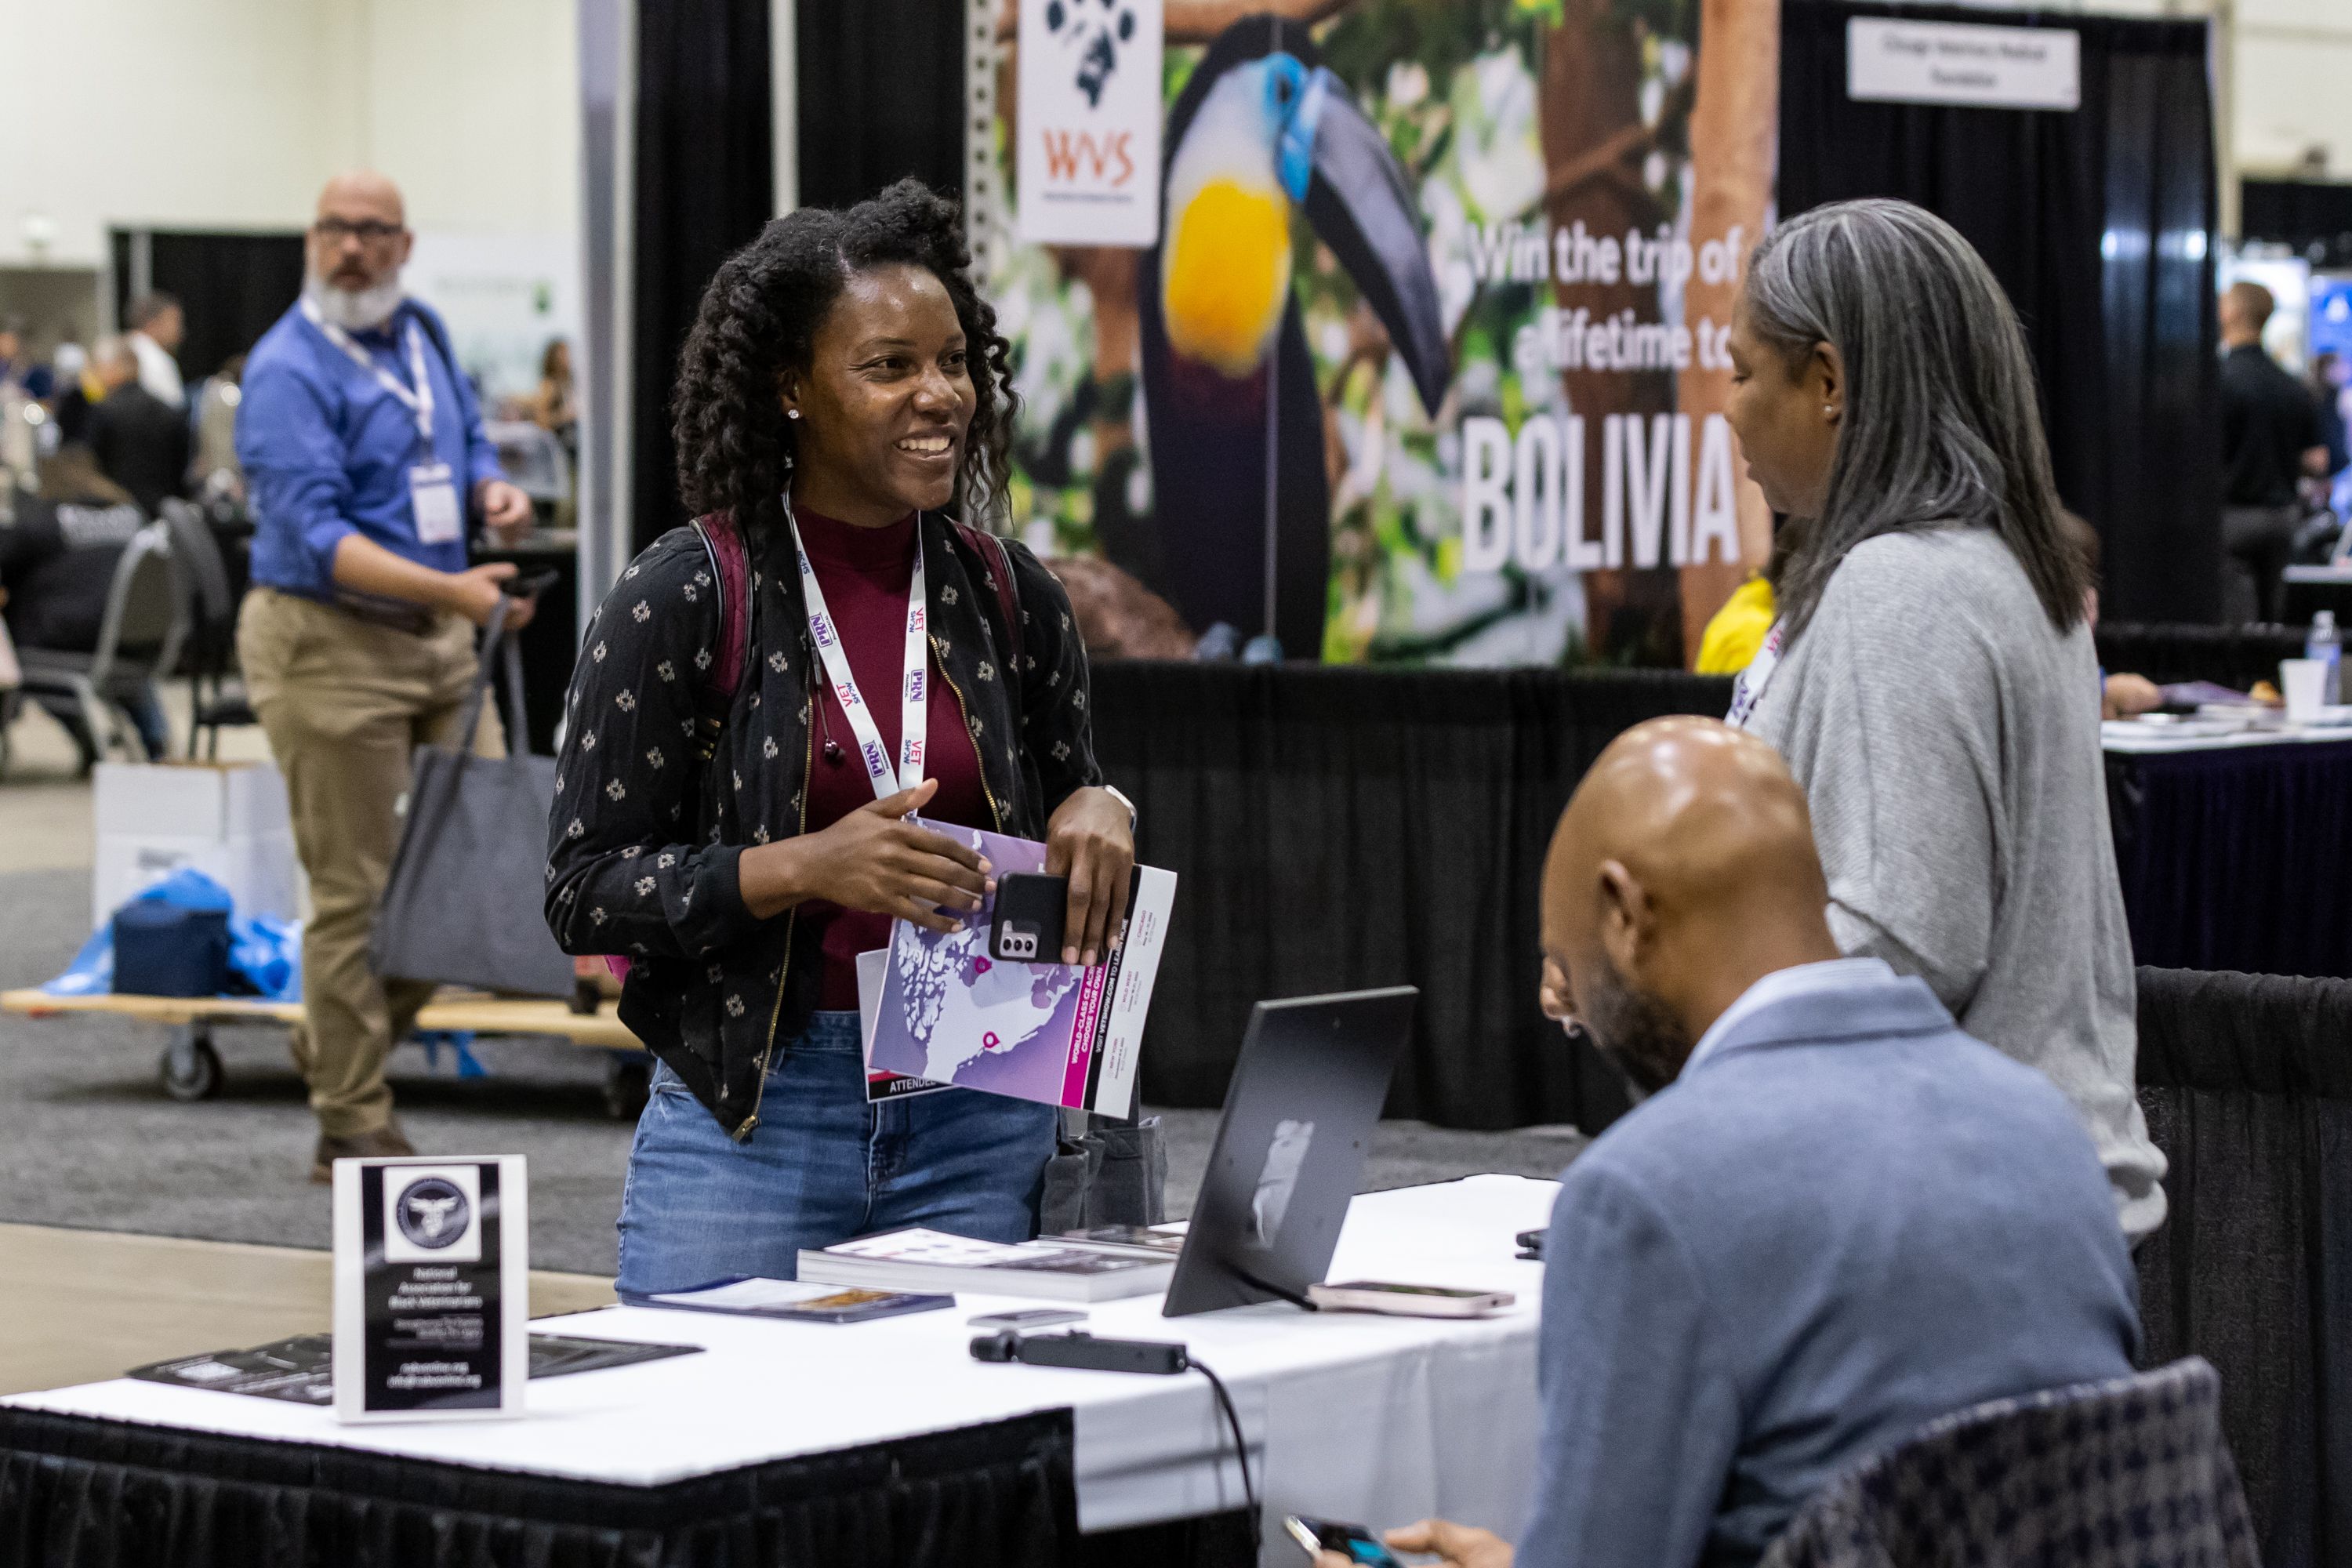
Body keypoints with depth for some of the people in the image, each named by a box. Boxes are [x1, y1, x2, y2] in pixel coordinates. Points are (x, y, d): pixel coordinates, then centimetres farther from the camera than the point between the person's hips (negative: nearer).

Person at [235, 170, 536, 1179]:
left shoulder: (422, 334, 10)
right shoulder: (287, 370, -14)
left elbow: (465, 443, 25)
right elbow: (315, 537, -22)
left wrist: (493, 492, 0)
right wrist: (450, 590, -30)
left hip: (437, 639, 8)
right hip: (330, 642, -8)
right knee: (354, 891, -4)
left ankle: (340, 1042, 26)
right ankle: (353, 1130, 5)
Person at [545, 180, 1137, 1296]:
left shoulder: (1008, 599, 7)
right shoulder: (682, 601, -5)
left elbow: (1070, 804, 21)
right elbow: (584, 890, -6)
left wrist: (1098, 816, -3)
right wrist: (803, 869, -19)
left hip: (975, 1121, 3)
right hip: (750, 1122, -3)